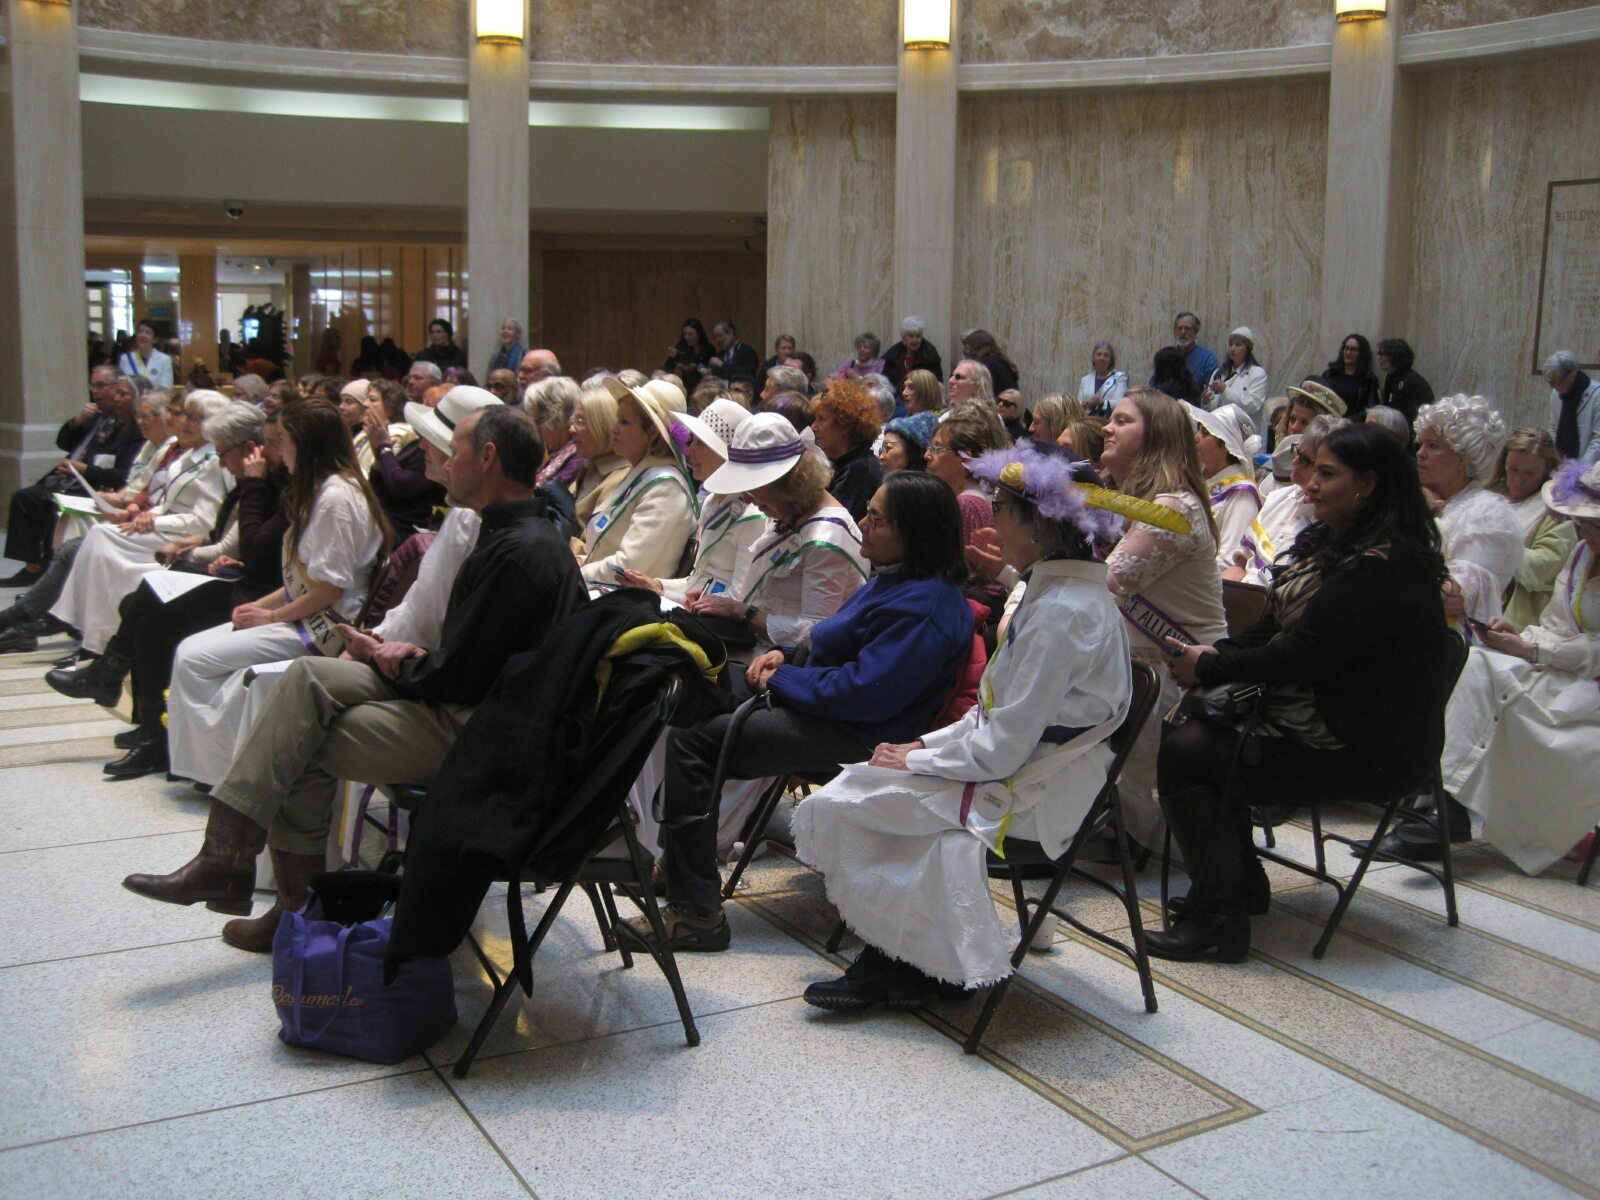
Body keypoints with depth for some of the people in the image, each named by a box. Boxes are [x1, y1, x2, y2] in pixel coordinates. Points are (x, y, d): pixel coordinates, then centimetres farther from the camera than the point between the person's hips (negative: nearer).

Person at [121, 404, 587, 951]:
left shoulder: (522, 553, -22)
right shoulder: (518, 533, 13)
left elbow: (457, 679, -21)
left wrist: (387, 661, -3)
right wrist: (415, 656, 0)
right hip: (472, 705, 10)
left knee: (304, 743, -6)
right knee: (309, 676, -1)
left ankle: (300, 910, 9)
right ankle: (225, 859, -1)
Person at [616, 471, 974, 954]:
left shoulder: (924, 609, -23)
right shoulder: (896, 581, 11)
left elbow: (862, 692, -29)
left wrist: (782, 680, -15)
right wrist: (786, 656, 5)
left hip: (855, 739, -11)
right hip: (833, 710, 12)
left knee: (691, 739, -15)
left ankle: (695, 912, -11)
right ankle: (681, 859, 26)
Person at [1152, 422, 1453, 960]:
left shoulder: (1384, 572, -23)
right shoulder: (1338, 544, 10)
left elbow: (1297, 657, -25)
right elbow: (1276, 629, 13)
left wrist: (1208, 667, -14)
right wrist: (1217, 651, -4)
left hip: (1366, 753, -10)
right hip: (1328, 720, 10)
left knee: (1183, 753, -12)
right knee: (1189, 728, 7)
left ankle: (1218, 916, -4)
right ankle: (1242, 883, 17)